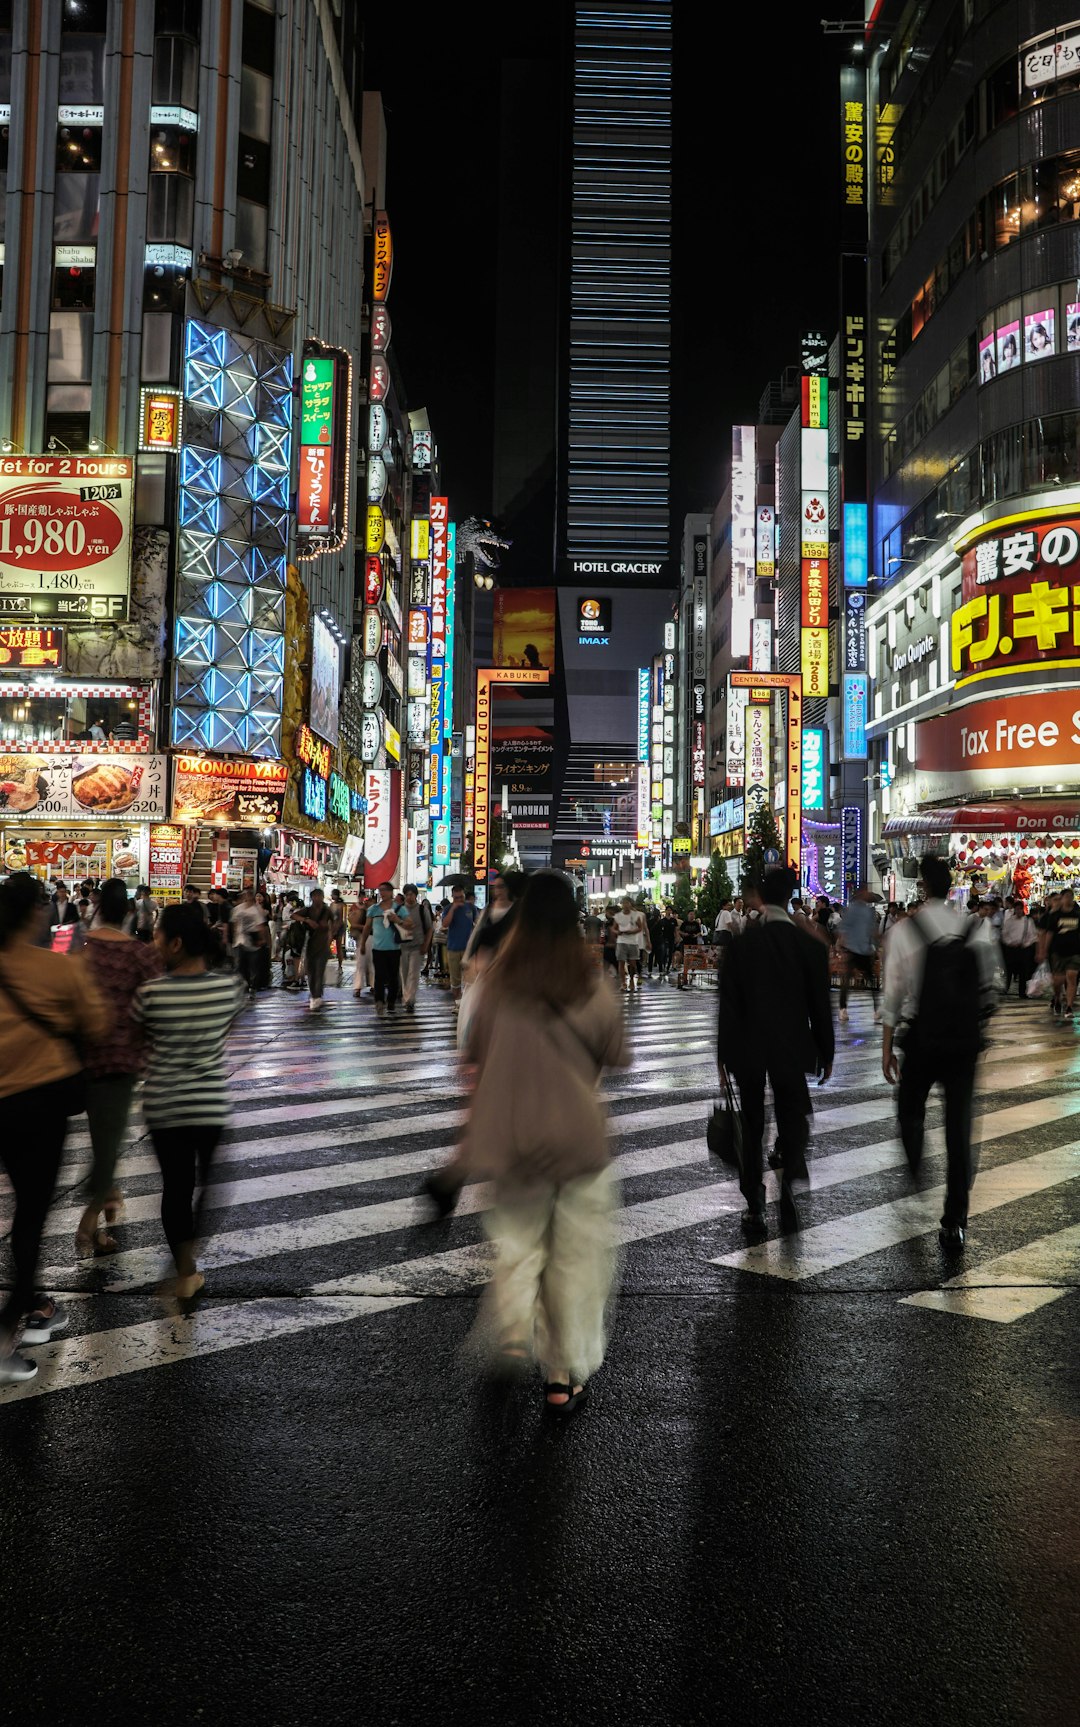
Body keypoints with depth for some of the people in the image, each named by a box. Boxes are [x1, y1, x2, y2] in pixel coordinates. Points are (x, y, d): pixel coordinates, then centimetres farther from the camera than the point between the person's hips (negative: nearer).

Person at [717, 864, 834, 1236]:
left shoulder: (740, 942, -8)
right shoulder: (810, 944, -8)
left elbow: (728, 1003, -4)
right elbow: (820, 1004, -3)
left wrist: (723, 1054, 4)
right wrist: (825, 1052, 9)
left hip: (747, 1049, 0)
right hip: (792, 1048, 0)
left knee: (752, 1125, 12)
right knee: (792, 1116, 13)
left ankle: (754, 1207, 13)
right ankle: (789, 1177, -15)